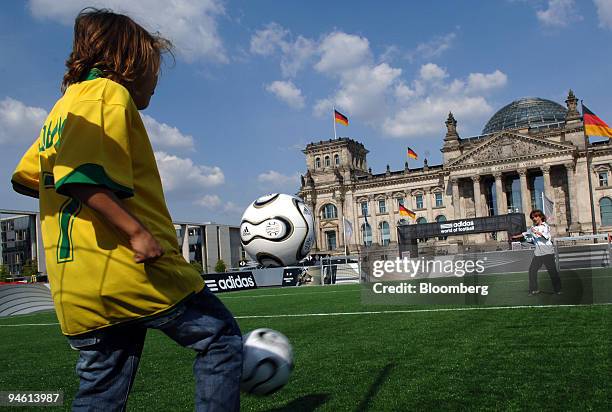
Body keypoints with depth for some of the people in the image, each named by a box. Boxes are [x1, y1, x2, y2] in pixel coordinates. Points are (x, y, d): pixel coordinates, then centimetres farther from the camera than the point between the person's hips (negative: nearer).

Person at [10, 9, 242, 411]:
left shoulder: (65, 103, 23)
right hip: (131, 268, -9)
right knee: (221, 338, 7)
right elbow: (80, 170, -20)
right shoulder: (110, 92, -6)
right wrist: (136, 230, -22)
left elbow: (27, 175, 24)